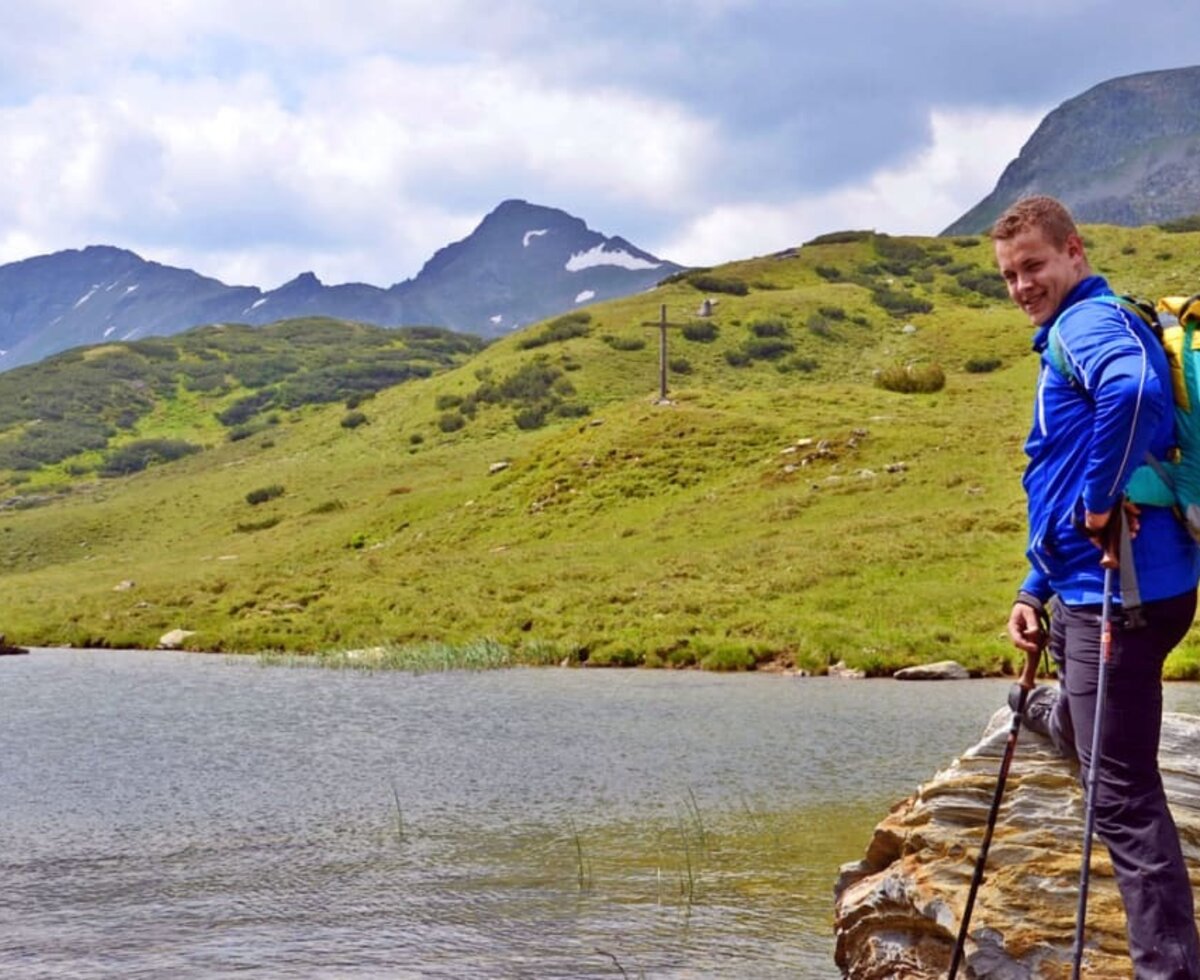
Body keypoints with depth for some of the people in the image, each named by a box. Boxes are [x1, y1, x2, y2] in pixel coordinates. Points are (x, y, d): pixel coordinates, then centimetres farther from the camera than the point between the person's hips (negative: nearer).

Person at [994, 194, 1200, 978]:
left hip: (1122, 590, -10)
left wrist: (1099, 497, -24)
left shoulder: (1090, 323, -10)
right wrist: (1036, 590, 21)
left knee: (1123, 794, -5)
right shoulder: (1068, 336, 21)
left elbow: (1134, 390, -36)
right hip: (1088, 589, 10)